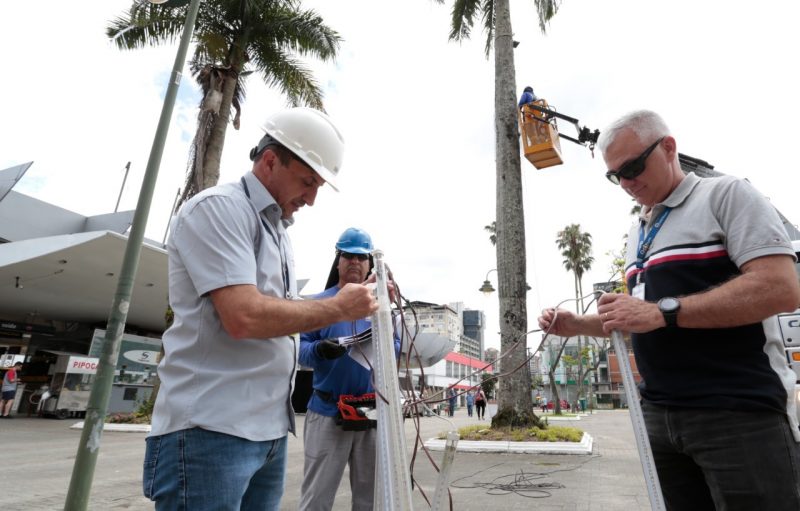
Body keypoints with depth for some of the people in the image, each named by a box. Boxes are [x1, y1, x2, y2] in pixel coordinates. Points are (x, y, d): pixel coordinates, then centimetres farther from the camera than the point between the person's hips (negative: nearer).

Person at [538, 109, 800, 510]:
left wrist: (662, 312, -24)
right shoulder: (637, 234, 16)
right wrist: (577, 325, 7)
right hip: (659, 414, 7)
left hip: (738, 411, -7)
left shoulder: (726, 194, -5)